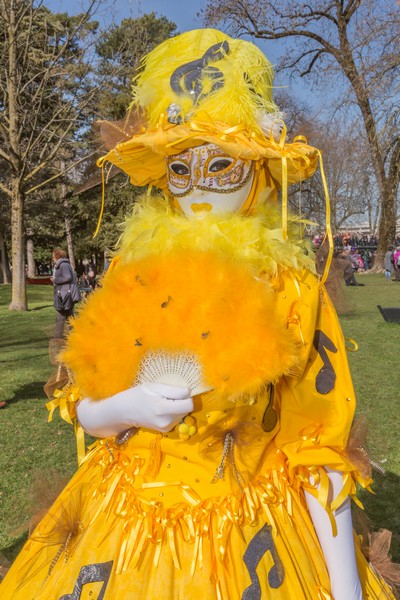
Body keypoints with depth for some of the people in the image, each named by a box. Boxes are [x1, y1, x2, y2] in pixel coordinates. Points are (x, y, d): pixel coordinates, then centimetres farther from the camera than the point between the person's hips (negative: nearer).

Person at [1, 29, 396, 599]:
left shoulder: (289, 287, -10)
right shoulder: (134, 273, -3)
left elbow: (318, 445, -10)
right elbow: (85, 411, 3)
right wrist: (127, 408, -17)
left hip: (247, 539, -2)